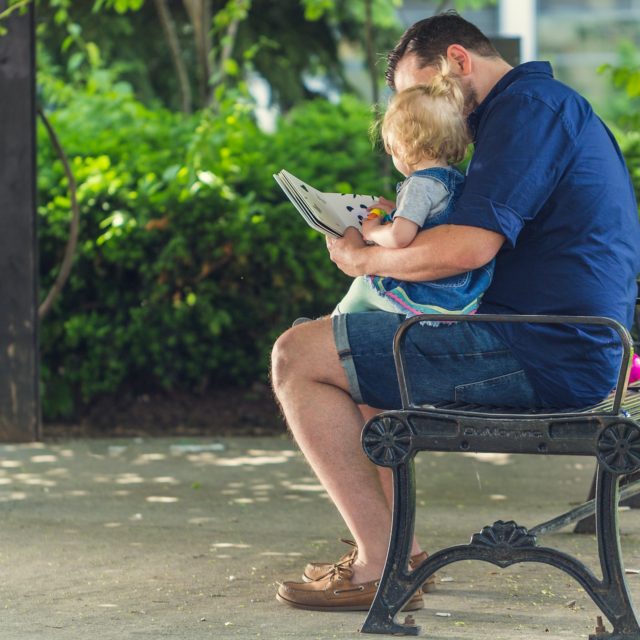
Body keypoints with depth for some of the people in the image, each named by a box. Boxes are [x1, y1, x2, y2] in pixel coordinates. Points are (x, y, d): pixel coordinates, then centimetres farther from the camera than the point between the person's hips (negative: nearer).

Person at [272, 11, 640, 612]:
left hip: (538, 358, -11)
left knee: (297, 357, -8)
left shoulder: (528, 105, -12)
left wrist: (365, 257, -7)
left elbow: (469, 247, -23)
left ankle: (384, 565, -8)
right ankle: (400, 546, 23)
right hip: (571, 346, 11)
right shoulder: (552, 105, 22)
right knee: (350, 345, 29)